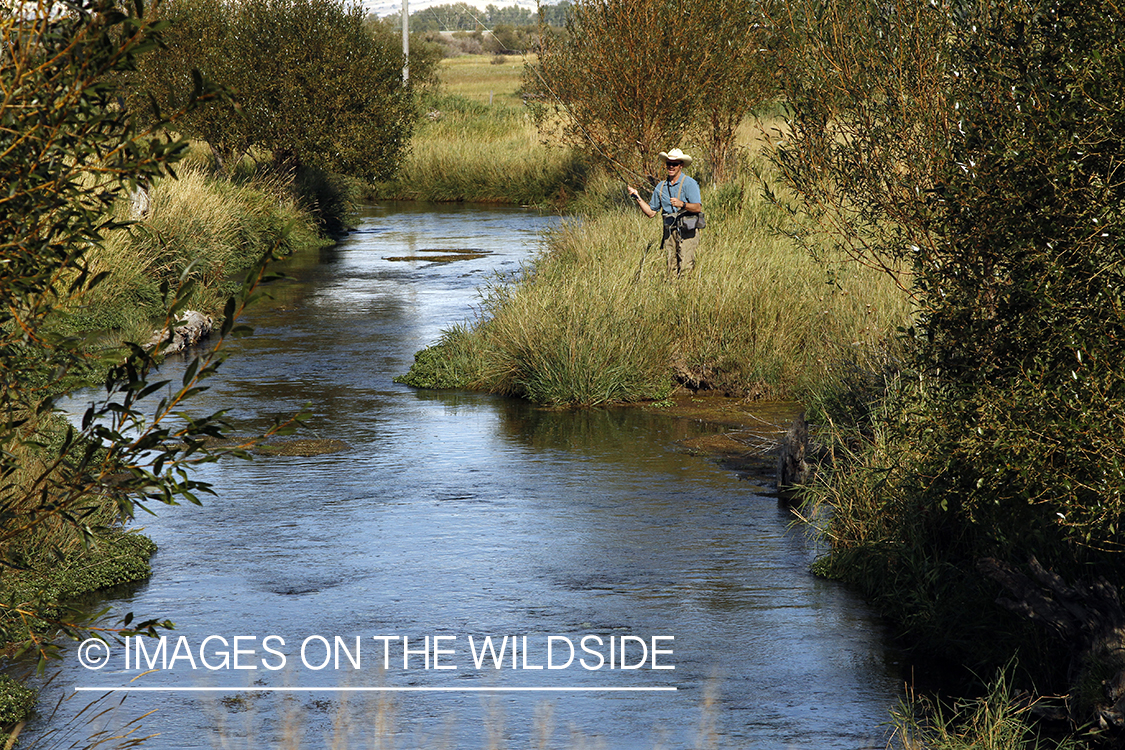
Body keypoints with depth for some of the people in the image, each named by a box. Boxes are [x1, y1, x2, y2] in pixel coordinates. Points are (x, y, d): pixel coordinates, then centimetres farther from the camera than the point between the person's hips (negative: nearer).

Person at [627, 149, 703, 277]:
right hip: (669, 232, 5)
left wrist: (682, 204, -30)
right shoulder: (661, 187, 14)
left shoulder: (689, 184, -4)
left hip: (686, 232, -5)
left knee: (685, 271, -14)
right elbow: (651, 212, 18)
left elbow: (698, 207, -14)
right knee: (672, 271, 2)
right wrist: (637, 197, 9)